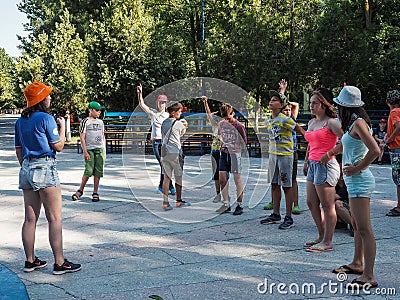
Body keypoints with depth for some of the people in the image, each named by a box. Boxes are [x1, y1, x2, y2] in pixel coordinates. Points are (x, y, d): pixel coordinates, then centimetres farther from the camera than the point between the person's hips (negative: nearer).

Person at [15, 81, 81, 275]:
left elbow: (18, 150, 16)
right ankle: (60, 263, -1)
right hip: (45, 168, -8)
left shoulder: (20, 121, 12)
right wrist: (62, 127, 7)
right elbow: (58, 146, -5)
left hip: (26, 169, 8)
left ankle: (30, 261, 18)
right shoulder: (46, 119, -10)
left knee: (30, 218, 11)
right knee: (55, 218, -3)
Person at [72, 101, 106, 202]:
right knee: (89, 171, -10)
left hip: (100, 149, 5)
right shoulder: (85, 122, -1)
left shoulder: (100, 122, 15)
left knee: (98, 171, 2)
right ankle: (80, 190, 9)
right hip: (89, 149, -5)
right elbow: (82, 138, -5)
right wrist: (85, 152, -12)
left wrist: (104, 151, 14)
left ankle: (95, 192, 10)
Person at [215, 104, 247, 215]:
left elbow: (244, 142, -1)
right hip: (224, 153, 5)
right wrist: (223, 146, 12)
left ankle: (239, 205, 7)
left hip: (235, 153, -5)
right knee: (222, 178, 1)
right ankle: (226, 204, 10)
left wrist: (234, 148, 0)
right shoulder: (221, 124, 6)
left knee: (237, 179, -1)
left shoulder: (238, 126, -9)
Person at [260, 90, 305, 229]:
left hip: (285, 155, -8)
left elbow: (302, 132, -9)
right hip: (272, 155, 8)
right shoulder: (268, 122, 10)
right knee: (274, 185, 11)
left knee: (287, 186, -3)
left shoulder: (285, 120, -13)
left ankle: (289, 218, 3)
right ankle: (276, 214, 21)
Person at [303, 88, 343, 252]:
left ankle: (327, 242, 7)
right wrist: (306, 162, 24)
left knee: (327, 206, -1)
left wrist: (329, 153, -19)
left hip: (325, 165, -9)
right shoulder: (311, 122, 15)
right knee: (311, 203, 13)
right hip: (313, 165, 9)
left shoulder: (331, 122, -10)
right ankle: (322, 236, 26)